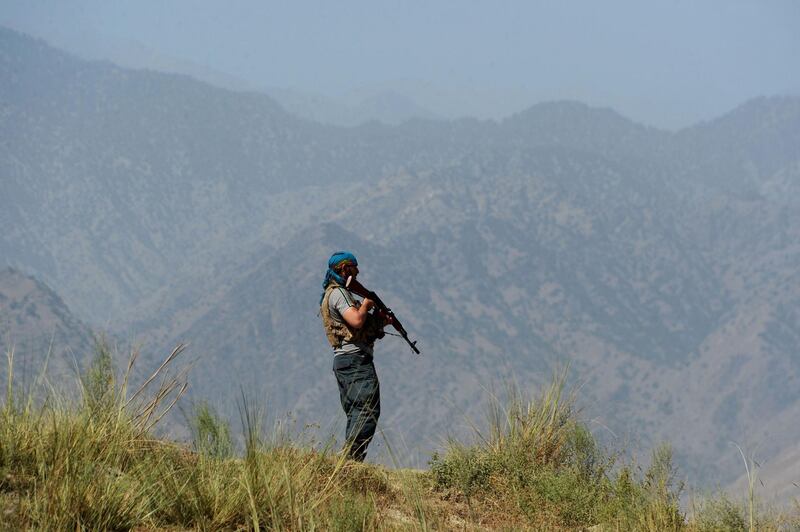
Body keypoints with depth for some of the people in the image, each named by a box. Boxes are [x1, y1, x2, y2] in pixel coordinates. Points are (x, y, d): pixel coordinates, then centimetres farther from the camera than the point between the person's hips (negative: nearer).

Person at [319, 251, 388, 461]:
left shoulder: (333, 293, 22)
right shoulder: (339, 294, -10)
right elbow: (357, 321, -23)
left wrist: (380, 321, 13)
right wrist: (366, 305, -5)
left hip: (343, 360, 11)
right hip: (355, 358, -11)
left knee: (356, 415, 11)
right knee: (367, 412, -15)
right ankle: (351, 459, -22)